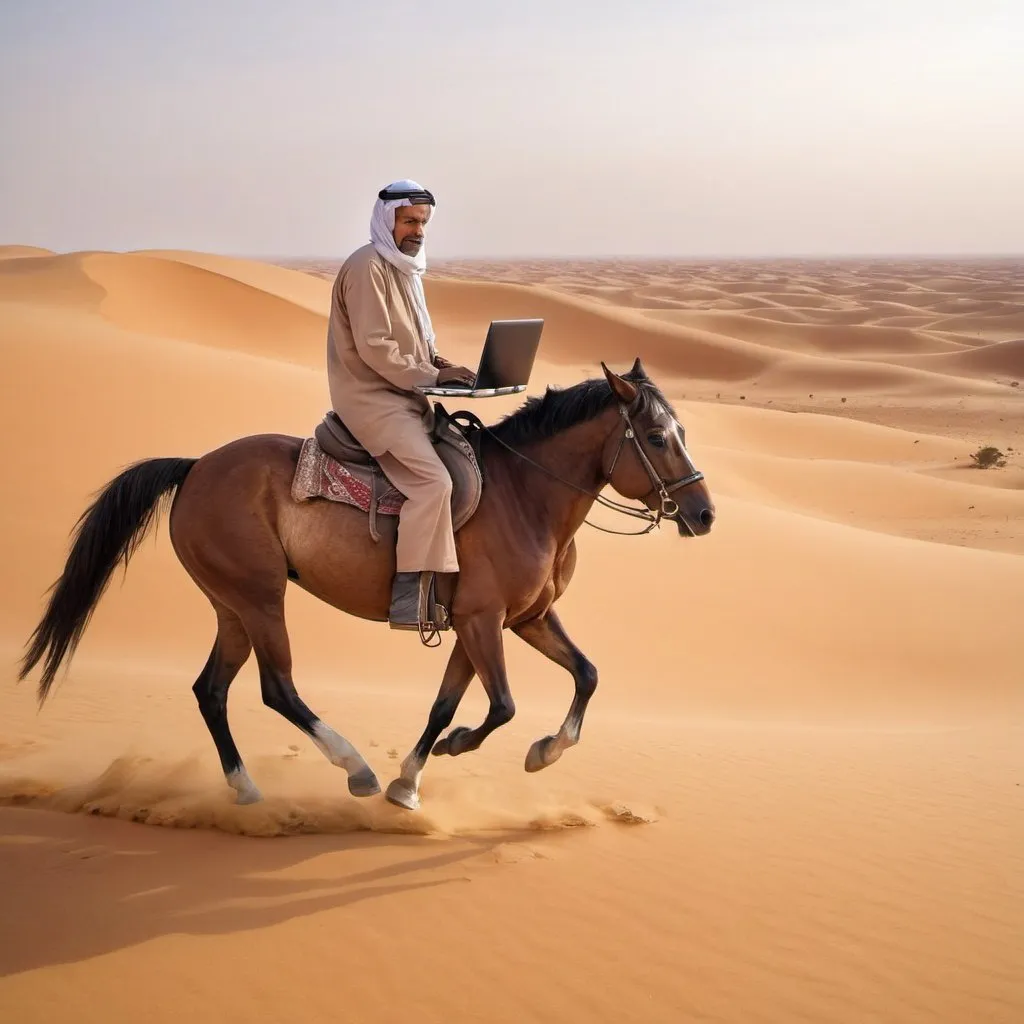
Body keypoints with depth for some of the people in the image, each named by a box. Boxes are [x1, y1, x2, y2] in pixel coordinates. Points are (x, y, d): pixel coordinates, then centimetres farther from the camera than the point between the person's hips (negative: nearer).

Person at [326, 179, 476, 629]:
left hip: (404, 394, 10)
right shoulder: (366, 267, -14)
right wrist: (431, 375, -18)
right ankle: (408, 599, -20)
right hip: (370, 398, -10)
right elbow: (374, 348, -21)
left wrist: (437, 361, 3)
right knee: (433, 480, -23)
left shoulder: (405, 268, 15)